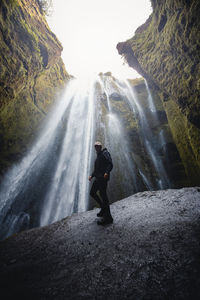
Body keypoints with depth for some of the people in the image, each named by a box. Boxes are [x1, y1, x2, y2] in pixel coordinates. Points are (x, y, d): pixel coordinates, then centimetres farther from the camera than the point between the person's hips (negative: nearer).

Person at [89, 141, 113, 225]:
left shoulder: (105, 153, -3)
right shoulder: (98, 156, 24)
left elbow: (110, 164, -17)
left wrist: (106, 172, -32)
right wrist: (92, 176, 14)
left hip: (103, 177, -10)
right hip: (97, 178, 10)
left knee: (103, 195, -11)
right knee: (92, 193, 14)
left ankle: (108, 218, -6)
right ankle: (103, 207, 28)